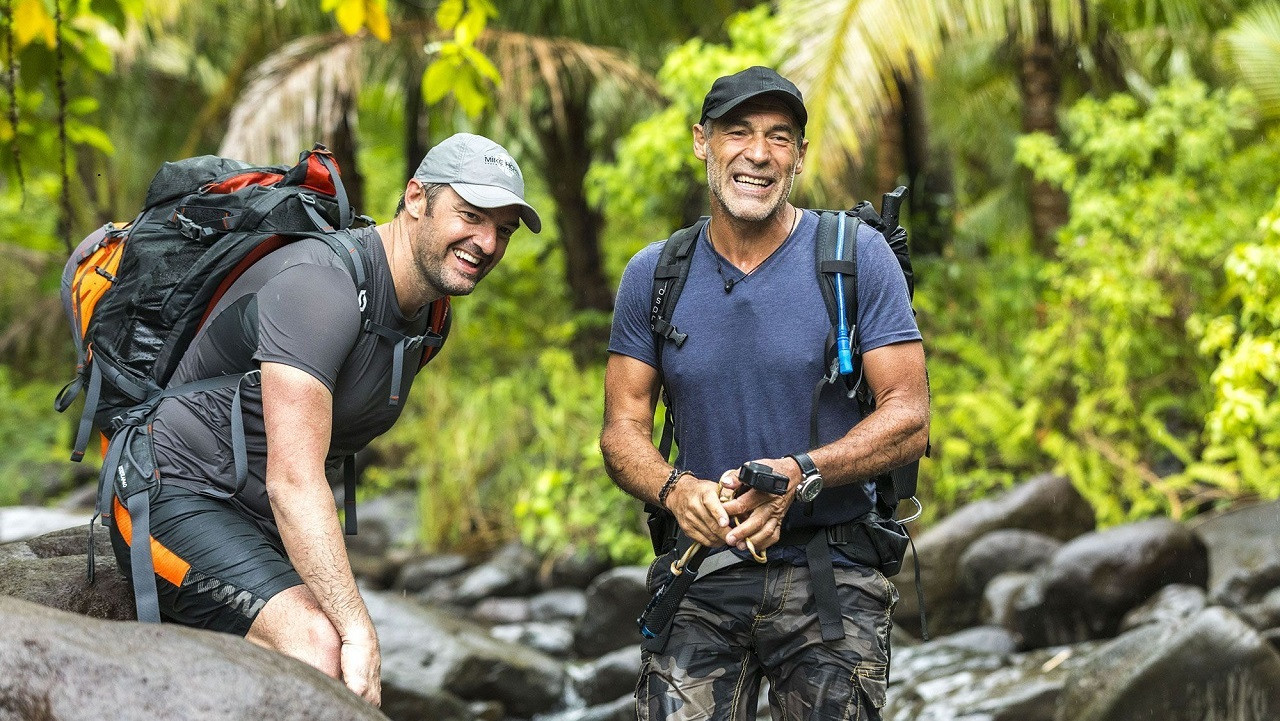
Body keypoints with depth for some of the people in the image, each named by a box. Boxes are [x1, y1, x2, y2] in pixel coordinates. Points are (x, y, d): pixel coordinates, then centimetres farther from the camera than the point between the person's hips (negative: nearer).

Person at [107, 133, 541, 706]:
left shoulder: (422, 314, 7)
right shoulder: (322, 287, -25)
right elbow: (292, 482, -31)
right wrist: (358, 630, -34)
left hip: (263, 526, 10)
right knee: (317, 646, -32)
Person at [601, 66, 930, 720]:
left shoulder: (856, 256, -2)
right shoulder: (653, 275, 6)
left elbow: (908, 419, -6)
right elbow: (623, 430, 6)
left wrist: (796, 474, -22)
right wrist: (675, 489, -17)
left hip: (831, 575, -2)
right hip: (700, 578, 2)